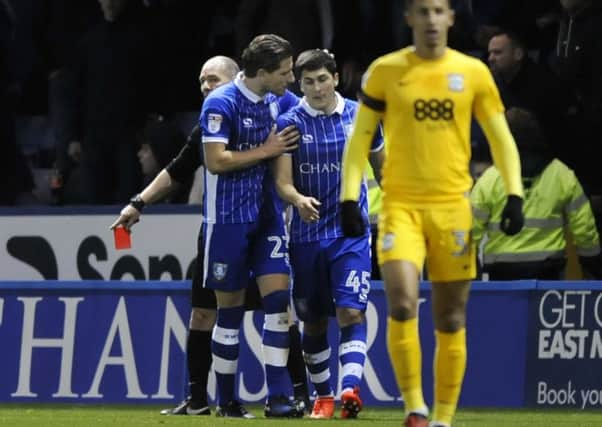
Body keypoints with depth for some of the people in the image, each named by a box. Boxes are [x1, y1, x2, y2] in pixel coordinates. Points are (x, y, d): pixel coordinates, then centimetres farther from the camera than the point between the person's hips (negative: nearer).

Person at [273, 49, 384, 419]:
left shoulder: (359, 117, 1)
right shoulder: (290, 123, -3)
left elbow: (382, 164, 15)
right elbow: (282, 180, -8)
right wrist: (298, 199, -30)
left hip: (351, 232, -1)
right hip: (307, 233, 1)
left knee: (351, 312, -16)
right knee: (314, 321, 8)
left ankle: (351, 389, -26)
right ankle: (323, 397, 21)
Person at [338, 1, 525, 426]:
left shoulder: (473, 72, 4)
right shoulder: (385, 71, 2)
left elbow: (501, 138, 9)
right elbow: (359, 139, 6)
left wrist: (514, 196, -1)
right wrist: (350, 199, -3)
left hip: (453, 206, 1)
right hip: (400, 204, -1)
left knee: (451, 320, 4)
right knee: (402, 304, -19)